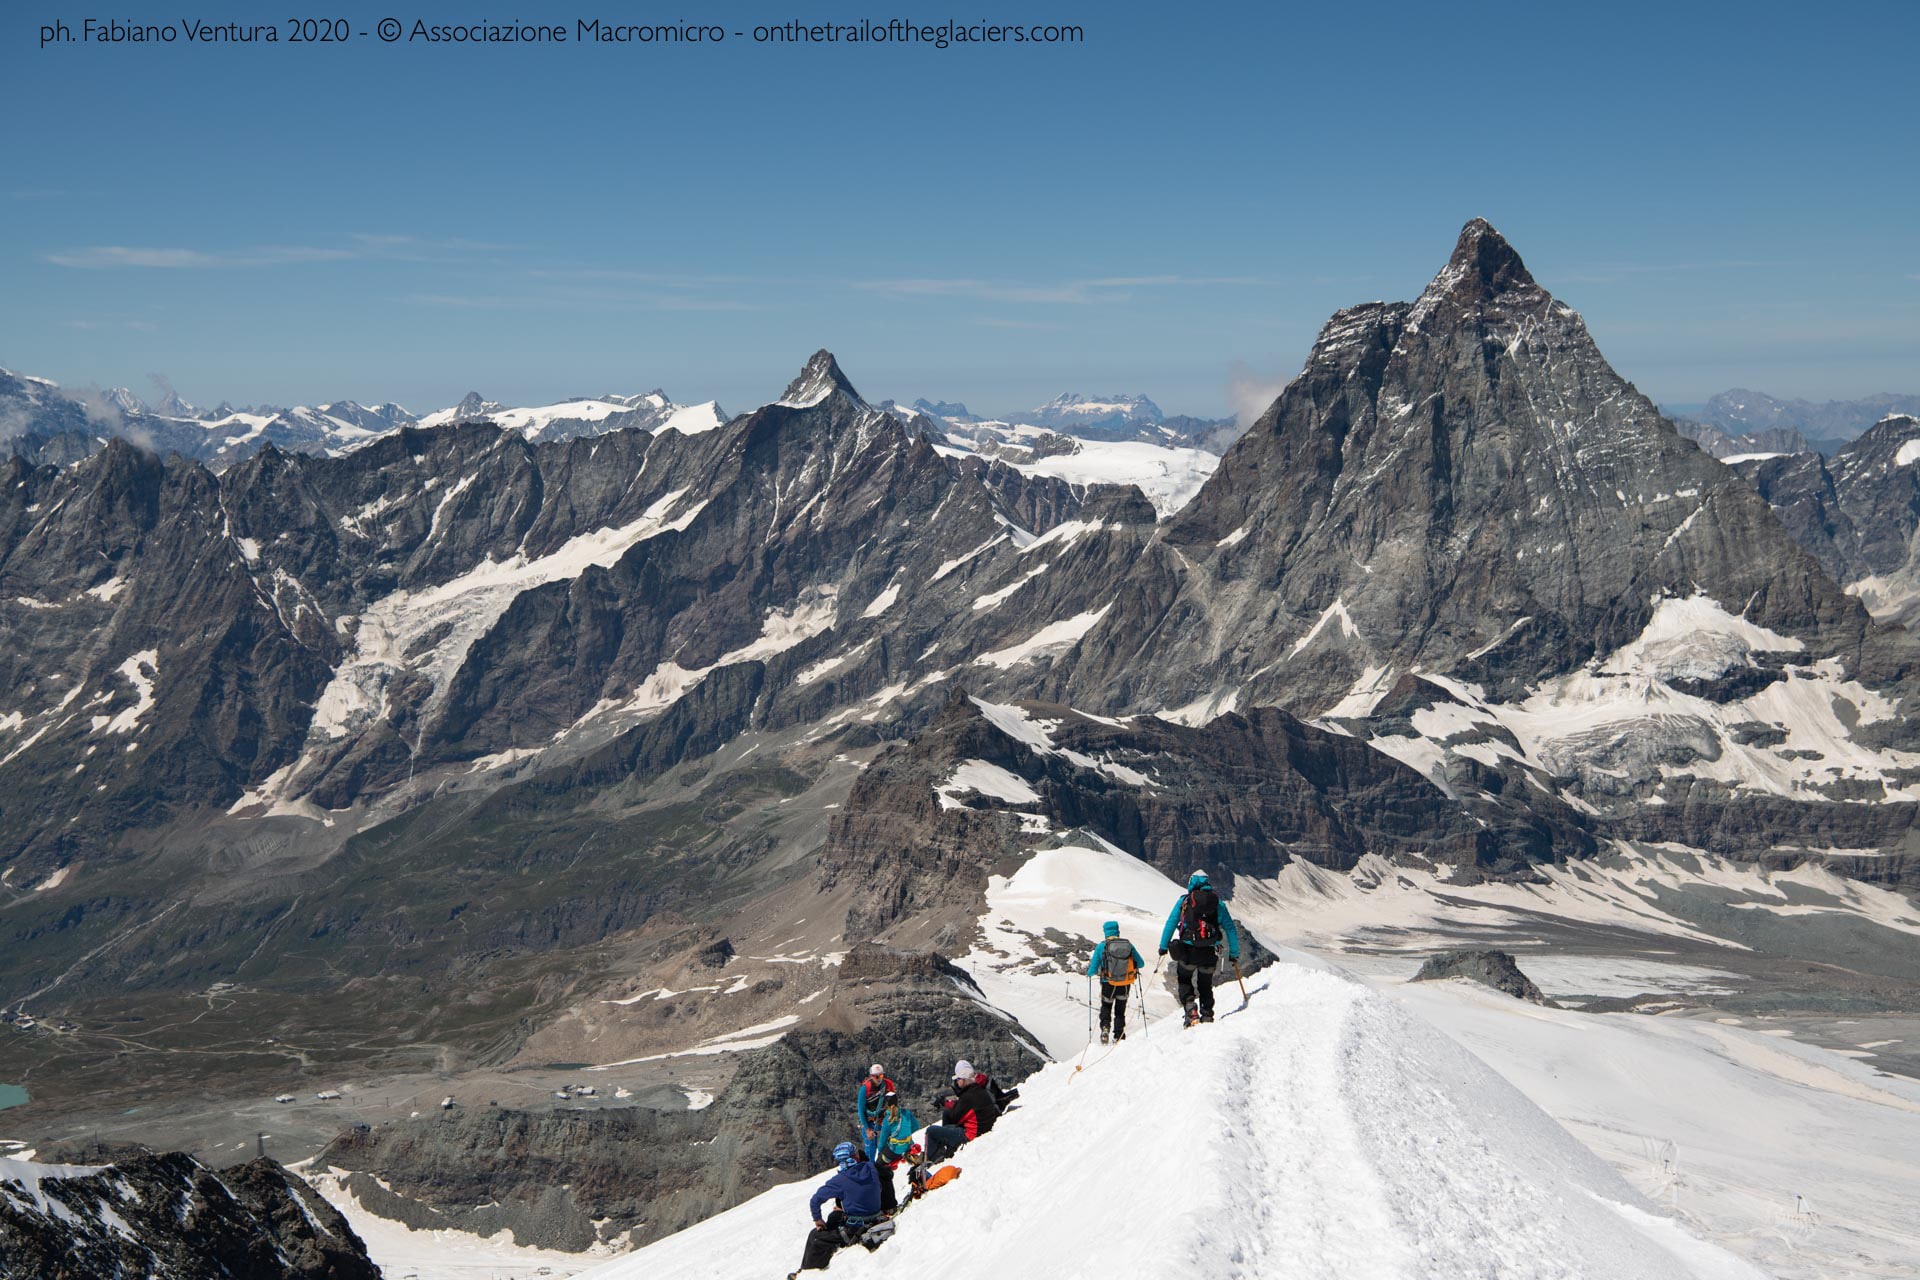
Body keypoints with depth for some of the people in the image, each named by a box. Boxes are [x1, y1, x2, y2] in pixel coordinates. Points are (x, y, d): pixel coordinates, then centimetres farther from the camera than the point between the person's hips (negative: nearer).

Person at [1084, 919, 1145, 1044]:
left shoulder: (1101, 946, -12)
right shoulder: (1128, 945, -6)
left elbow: (1093, 969, -9)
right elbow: (1141, 964, 1)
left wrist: (1088, 972, 14)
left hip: (1108, 984, -2)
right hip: (1125, 985, 2)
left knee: (1106, 1007, 23)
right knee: (1120, 1011, 23)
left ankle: (1105, 1026, -2)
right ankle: (1118, 1037, 21)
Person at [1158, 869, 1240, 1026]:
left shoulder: (1184, 901, 5)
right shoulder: (1218, 903, 10)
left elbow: (1170, 923, 4)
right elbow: (1230, 929, 9)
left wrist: (1163, 946, 11)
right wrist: (1234, 953, 14)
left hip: (1188, 950, -2)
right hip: (1209, 953, 2)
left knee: (1184, 981, 18)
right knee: (1205, 984, 20)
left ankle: (1191, 1010, -3)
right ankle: (1207, 1016, 13)